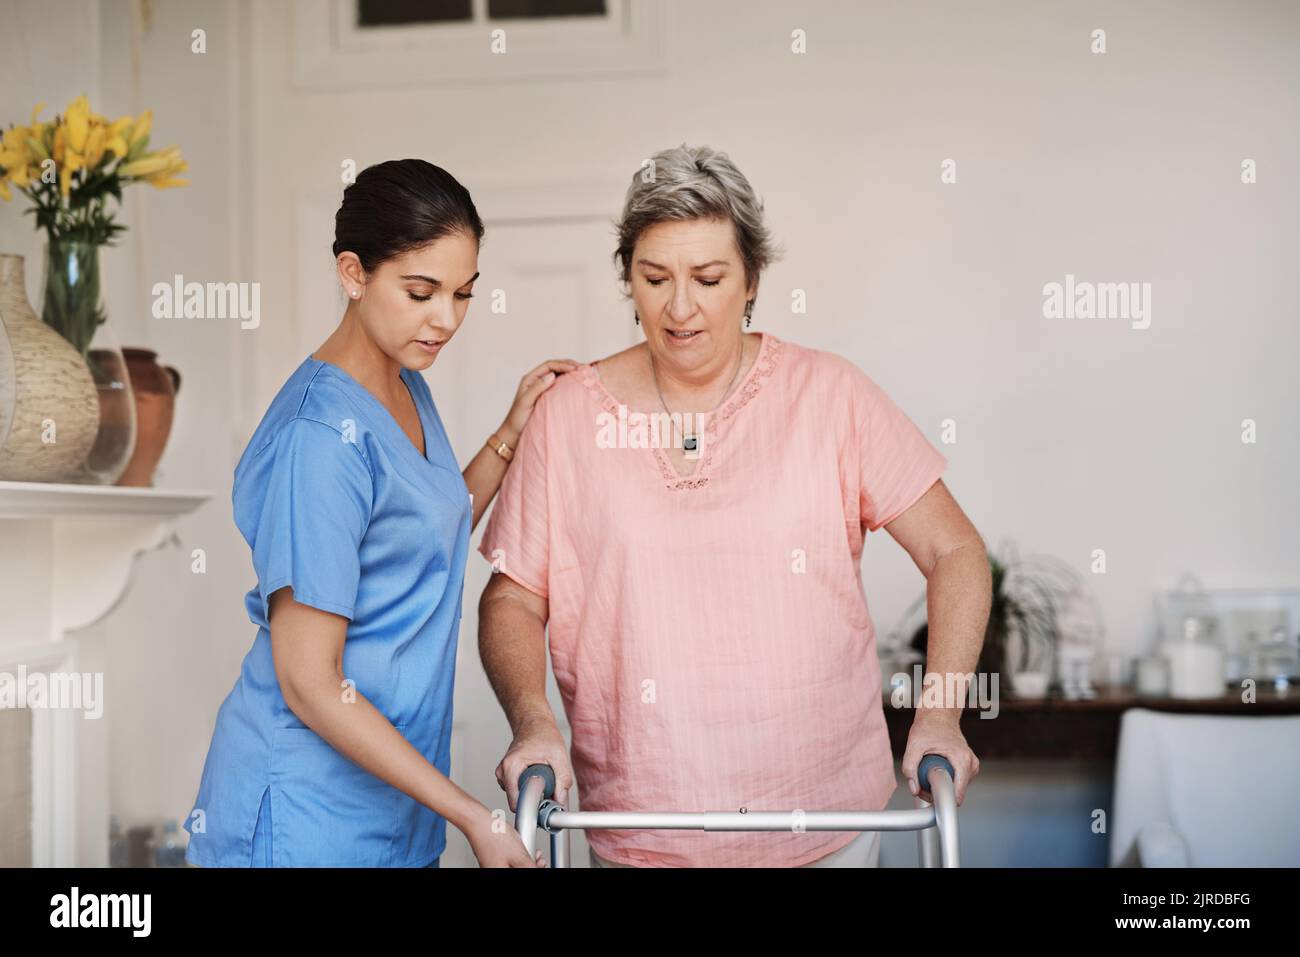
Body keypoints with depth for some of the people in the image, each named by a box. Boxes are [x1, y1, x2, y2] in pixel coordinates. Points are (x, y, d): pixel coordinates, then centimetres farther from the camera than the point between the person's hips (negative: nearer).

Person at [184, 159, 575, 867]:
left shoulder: (405, 387, 4)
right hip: (310, 813, -8)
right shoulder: (322, 437, -23)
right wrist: (476, 818, -20)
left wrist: (510, 435, 6)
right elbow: (309, 684, -22)